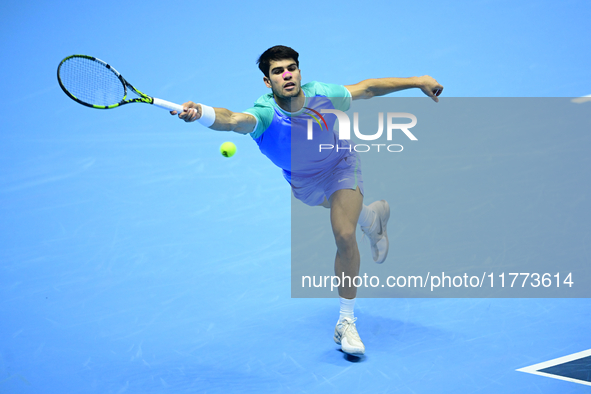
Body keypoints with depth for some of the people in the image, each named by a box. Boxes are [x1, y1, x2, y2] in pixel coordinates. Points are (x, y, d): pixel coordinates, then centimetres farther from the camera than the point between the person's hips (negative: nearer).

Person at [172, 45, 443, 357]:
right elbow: (234, 121, -62)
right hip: (303, 181, 1)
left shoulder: (321, 95, -33)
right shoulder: (265, 113, -39)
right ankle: (373, 215, 66)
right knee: (346, 214, 27)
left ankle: (346, 323, -3)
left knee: (344, 235, -17)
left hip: (340, 165, -1)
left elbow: (367, 88, -16)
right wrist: (200, 113, -83)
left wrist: (417, 81, -12)